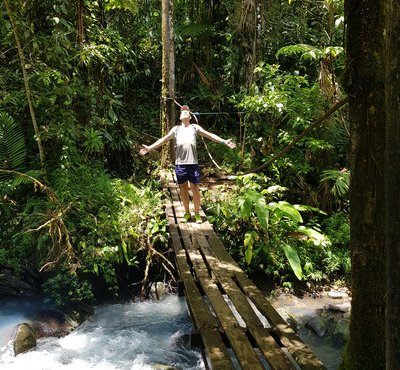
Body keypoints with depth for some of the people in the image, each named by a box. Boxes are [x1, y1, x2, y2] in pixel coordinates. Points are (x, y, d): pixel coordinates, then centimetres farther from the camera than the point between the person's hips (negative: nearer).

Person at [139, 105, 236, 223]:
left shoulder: (195, 127, 8)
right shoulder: (176, 129, 12)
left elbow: (210, 135, 4)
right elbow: (163, 139, 12)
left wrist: (224, 141, -6)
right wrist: (149, 148, 5)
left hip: (193, 164, -1)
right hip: (180, 164, 2)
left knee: (195, 188, 1)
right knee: (183, 189, 8)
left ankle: (197, 214, 12)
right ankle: (187, 213, 21)